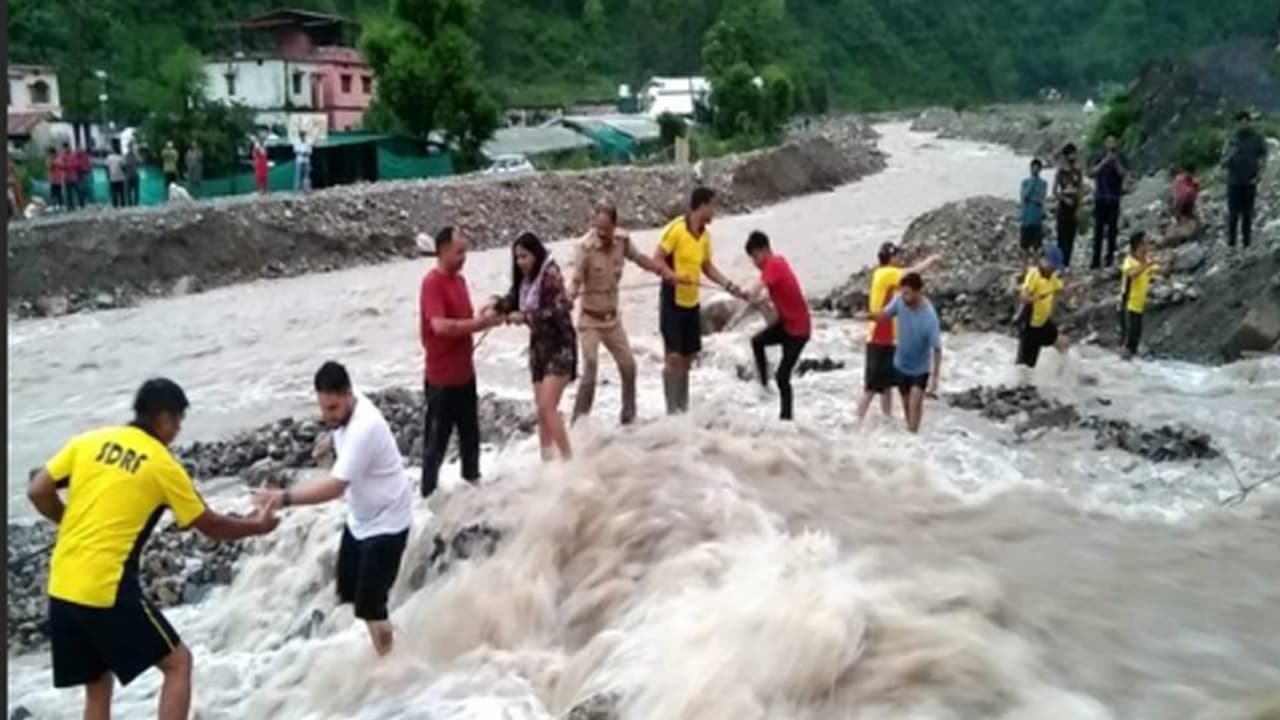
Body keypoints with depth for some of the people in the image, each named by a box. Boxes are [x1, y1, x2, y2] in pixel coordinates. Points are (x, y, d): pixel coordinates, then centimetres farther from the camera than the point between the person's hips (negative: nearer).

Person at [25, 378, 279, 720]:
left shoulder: (89, 441, 7)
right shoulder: (163, 465, -4)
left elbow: (38, 492, 5)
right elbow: (210, 526, 4)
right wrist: (256, 526, 21)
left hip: (62, 589, 6)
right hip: (108, 591, -6)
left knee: (98, 685, 20)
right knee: (177, 662, 9)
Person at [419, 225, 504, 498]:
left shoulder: (459, 279, 10)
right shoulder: (432, 282, -18)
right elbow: (440, 326, -29)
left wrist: (484, 316, -2)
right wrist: (481, 323, -24)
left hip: (465, 373, 8)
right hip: (442, 378, -8)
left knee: (470, 434, 21)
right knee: (437, 439, 4)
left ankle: (473, 480, 38)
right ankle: (429, 494, 17)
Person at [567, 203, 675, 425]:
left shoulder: (622, 240, -7)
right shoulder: (586, 246, -24)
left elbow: (639, 257, 13)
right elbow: (576, 281, -27)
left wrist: (664, 271, 16)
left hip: (613, 318, 6)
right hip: (590, 319, -6)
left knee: (628, 366, 15)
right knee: (590, 369, -16)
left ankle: (629, 416, 34)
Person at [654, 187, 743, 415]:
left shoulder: (705, 234, 7)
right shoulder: (675, 228, -15)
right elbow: (657, 260, -15)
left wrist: (731, 286, 9)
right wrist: (673, 276, -31)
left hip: (692, 302, 7)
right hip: (673, 301, -7)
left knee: (688, 357, 12)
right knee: (674, 357, -8)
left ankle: (682, 408, 22)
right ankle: (672, 410, -1)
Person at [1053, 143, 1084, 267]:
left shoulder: (1078, 172, 6)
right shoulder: (1060, 172, -2)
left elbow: (1081, 190, 7)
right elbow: (1055, 191, -2)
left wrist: (1079, 209, 0)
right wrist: (1064, 199, -16)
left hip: (1075, 206, 3)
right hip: (1064, 206, -3)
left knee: (1071, 236, 3)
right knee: (1062, 235, -7)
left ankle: (1067, 263, 9)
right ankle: (1060, 262, -5)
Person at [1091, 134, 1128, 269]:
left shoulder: (1120, 160, 5)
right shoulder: (1100, 158, 8)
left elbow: (1123, 174, -9)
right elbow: (1093, 171, -7)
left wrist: (1116, 162, -20)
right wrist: (1105, 162, -19)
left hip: (1114, 200, -1)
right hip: (1100, 198, 1)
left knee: (1112, 230, -1)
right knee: (1098, 230, -1)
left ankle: (1110, 258, 5)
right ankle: (1096, 260, 1)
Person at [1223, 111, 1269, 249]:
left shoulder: (1258, 138, 0)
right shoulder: (1233, 139, 1)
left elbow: (1263, 159, 3)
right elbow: (1224, 162, 4)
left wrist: (1258, 176, -8)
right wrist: (1229, 156, -18)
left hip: (1250, 182, 0)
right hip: (1234, 182, 0)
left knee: (1248, 213, 6)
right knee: (1233, 213, 1)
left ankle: (1246, 240, 14)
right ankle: (1231, 241, 8)